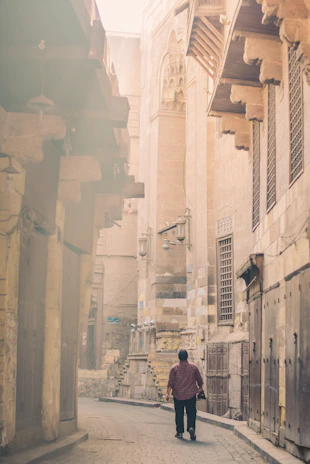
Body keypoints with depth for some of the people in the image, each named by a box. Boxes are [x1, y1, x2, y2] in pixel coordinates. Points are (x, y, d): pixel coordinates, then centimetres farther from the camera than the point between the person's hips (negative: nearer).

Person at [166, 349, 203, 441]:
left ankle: (180, 432, 12)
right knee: (191, 413, 4)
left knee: (179, 414, 9)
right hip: (191, 395, 0)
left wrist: (168, 393, -6)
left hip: (178, 395, 0)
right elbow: (199, 380, 10)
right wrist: (200, 388, 29)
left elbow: (171, 382, -7)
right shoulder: (193, 367, 1)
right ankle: (191, 427, -19)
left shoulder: (174, 368, -3)